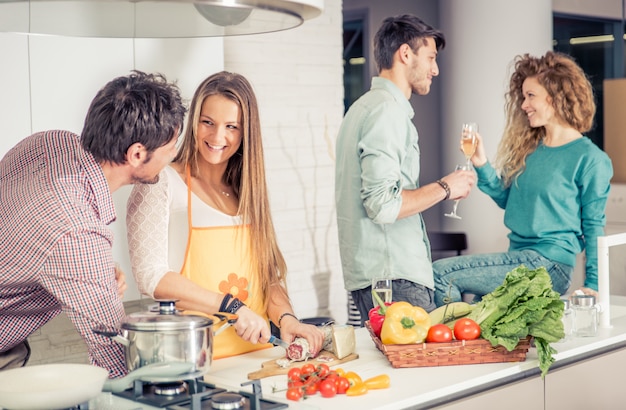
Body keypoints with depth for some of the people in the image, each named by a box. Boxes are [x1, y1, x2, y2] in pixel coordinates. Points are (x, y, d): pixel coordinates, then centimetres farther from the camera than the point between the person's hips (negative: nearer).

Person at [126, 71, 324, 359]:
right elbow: (151, 276, -9)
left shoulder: (247, 192, 17)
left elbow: (268, 273, 15)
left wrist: (286, 318, -5)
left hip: (255, 352, 5)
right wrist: (231, 307, -15)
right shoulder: (160, 184, -1)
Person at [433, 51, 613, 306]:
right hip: (517, 258, 7)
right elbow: (507, 199, 16)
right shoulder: (529, 148, 13)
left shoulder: (590, 159, -8)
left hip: (549, 265, -7)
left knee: (441, 273, -15)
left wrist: (592, 284, -7)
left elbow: (593, 226, -6)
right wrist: (481, 165, 2)